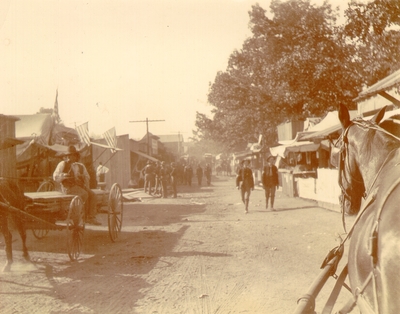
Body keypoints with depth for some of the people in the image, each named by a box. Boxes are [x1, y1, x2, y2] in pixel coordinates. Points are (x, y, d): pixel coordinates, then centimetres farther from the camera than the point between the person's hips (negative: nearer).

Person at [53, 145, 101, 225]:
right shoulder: (62, 164, 7)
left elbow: (87, 177, 19)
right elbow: (55, 176, 1)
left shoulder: (81, 166, 19)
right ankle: (85, 216, -17)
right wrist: (63, 175, -18)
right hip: (68, 187, -5)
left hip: (80, 186, 5)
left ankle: (91, 218, -25)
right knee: (84, 194, -31)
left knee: (92, 195, -22)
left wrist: (83, 176, -4)